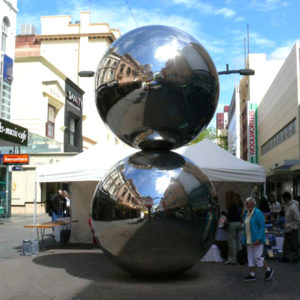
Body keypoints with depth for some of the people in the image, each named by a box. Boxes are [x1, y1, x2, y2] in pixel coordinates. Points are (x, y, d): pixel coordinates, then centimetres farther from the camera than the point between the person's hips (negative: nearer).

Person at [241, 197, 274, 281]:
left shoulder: (258, 213, -13)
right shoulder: (246, 213, 10)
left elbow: (262, 227, -16)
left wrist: (258, 239, -22)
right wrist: (244, 239, 15)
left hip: (256, 240, -8)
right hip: (249, 240, 8)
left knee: (257, 257, -5)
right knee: (250, 257, 9)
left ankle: (269, 270, 16)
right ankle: (252, 275, 16)